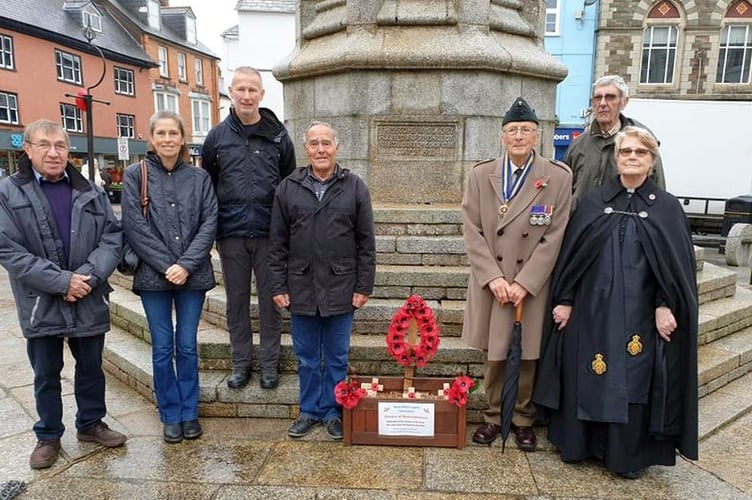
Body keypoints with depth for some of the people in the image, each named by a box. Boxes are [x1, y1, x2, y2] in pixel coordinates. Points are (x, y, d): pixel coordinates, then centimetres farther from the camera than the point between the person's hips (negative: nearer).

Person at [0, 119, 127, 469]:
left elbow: (112, 236, 0)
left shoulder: (90, 191, 4)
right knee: (46, 376, 14)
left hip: (89, 301, 2)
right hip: (40, 305, -2)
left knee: (91, 368, 16)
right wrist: (62, 281, -19)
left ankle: (91, 424, 36)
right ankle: (48, 436, 34)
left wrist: (89, 275, -16)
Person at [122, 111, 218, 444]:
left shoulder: (199, 178, 4)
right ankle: (170, 416, 24)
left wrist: (186, 265, -13)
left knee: (187, 346, 9)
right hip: (153, 276, 0)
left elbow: (209, 224, -3)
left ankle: (189, 413, 24)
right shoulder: (135, 175, 1)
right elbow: (135, 227, -6)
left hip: (192, 275, 1)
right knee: (162, 348, 8)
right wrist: (166, 266, -12)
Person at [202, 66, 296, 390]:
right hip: (231, 234, 1)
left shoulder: (278, 136, 4)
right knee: (236, 301, 11)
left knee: (270, 300, 7)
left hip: (269, 233, -1)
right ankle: (241, 363, 25)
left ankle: (270, 364, 22)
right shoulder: (217, 136, 6)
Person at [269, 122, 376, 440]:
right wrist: (279, 287, 0)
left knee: (336, 358, 12)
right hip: (301, 289, 2)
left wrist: (364, 287, -3)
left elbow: (366, 243, 0)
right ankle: (309, 411, 31)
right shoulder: (288, 188, 3)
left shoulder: (355, 187, 0)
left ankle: (332, 412, 29)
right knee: (307, 358, 14)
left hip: (340, 290, -1)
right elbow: (278, 244, 4)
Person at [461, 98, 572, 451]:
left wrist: (524, 283, -11)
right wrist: (493, 278, -11)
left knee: (529, 356, 10)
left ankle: (523, 419, 30)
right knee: (494, 355, 10)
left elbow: (554, 237, -5)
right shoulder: (480, 175, 2)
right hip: (491, 284, 1)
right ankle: (493, 415, 29)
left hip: (533, 286, 0)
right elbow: (472, 232, -2)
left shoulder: (558, 178, -1)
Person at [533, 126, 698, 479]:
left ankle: (629, 454, 26)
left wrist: (666, 306, -9)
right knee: (588, 377, 8)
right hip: (592, 308, 1)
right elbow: (571, 253, 2)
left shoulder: (667, 207, 3)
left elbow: (678, 263, 0)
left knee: (634, 380, 8)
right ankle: (581, 443, 26)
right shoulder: (594, 201, 4)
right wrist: (565, 300, -2)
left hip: (640, 312, 0)